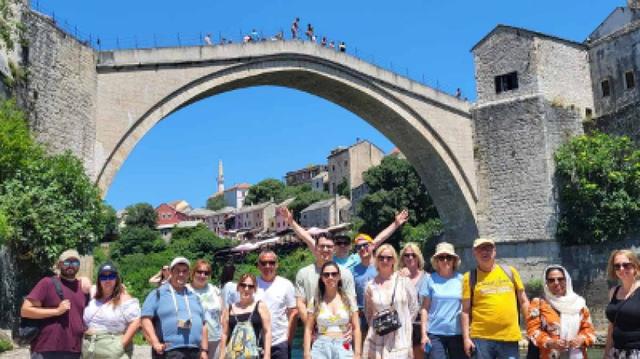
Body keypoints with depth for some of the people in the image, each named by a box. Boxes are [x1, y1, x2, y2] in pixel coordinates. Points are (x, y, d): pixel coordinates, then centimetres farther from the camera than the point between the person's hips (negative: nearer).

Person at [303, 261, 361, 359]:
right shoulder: (315, 301, 5)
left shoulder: (348, 299, 5)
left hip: (343, 349, 0)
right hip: (321, 348, 0)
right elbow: (308, 329, 5)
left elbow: (356, 328, 5)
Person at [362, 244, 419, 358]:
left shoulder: (404, 282, 0)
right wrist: (376, 325, 5)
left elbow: (414, 308, 7)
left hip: (400, 340, -1)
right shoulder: (371, 286, 3)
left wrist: (403, 323, 4)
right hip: (376, 341, 1)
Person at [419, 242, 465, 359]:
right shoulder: (431, 279, 1)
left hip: (458, 333, 1)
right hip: (435, 333, -1)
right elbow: (425, 308, 1)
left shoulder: (461, 279, 4)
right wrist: (423, 333, -4)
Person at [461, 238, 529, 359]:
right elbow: (466, 310, 3)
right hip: (481, 337, -1)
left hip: (510, 337, 2)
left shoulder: (510, 271, 9)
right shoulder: (470, 277, 3)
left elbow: (523, 301, 13)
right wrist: (466, 338, -4)